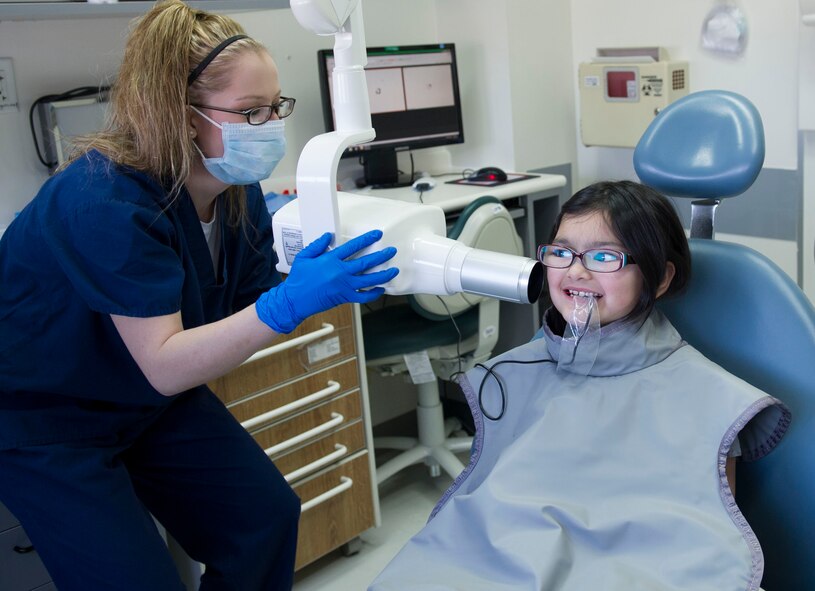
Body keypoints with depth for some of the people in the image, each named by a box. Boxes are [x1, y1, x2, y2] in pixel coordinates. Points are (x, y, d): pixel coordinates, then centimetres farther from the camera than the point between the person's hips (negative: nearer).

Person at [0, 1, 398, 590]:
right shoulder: (108, 200, -31)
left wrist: (327, 279, -25)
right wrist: (290, 303, -44)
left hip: (152, 404, 7)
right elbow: (164, 366, -34)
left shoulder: (239, 191, -9)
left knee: (267, 515, 2)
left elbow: (251, 310, -7)